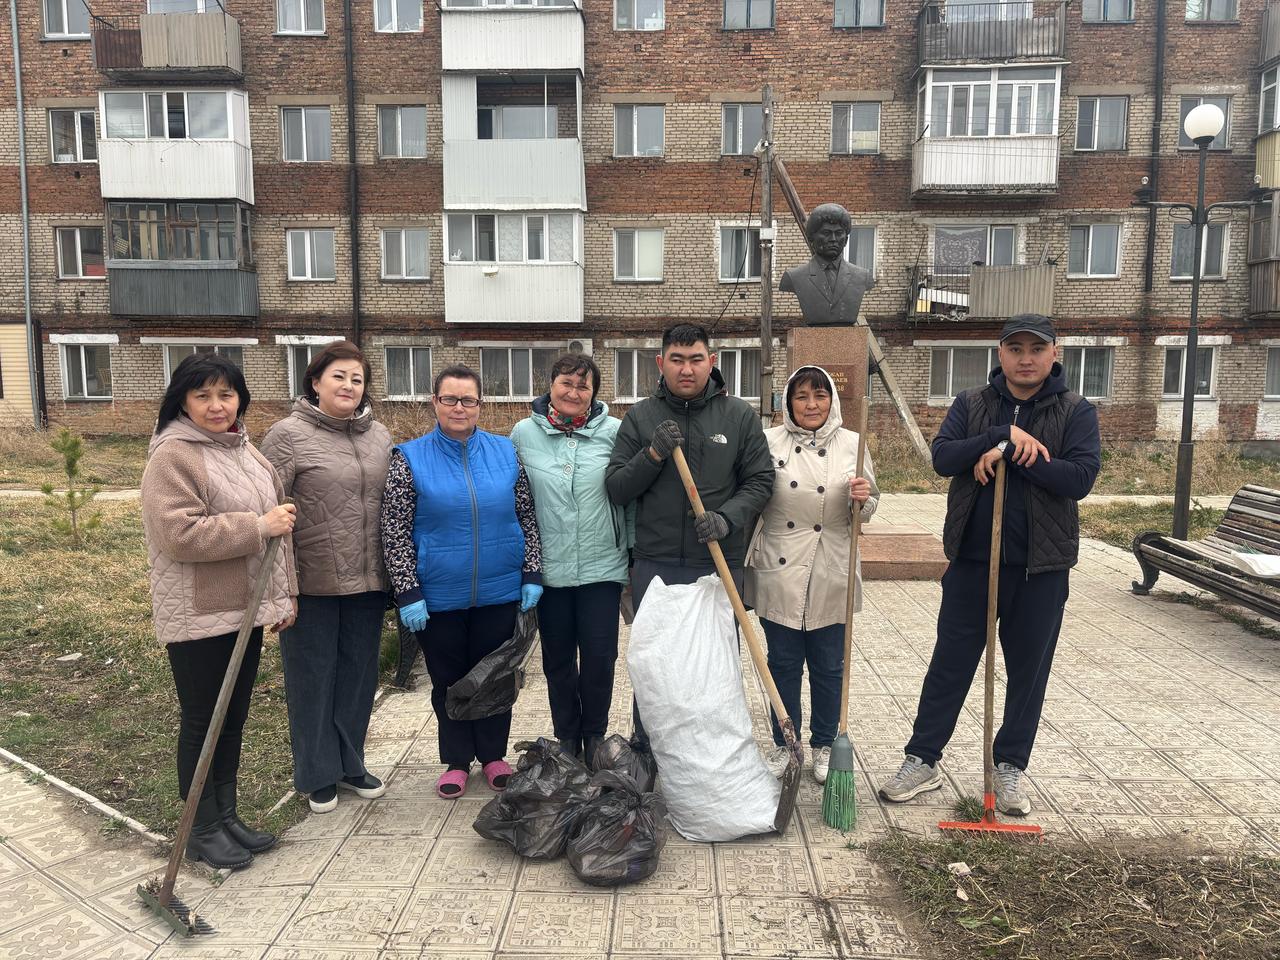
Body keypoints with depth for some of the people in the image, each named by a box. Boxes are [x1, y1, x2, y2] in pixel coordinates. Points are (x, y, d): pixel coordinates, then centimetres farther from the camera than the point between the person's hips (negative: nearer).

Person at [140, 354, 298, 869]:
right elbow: (179, 534, -24)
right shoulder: (172, 456, -13)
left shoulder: (246, 450, 12)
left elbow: (275, 522, 17)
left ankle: (226, 816, 31)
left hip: (246, 609, 8)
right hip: (199, 615, -7)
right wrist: (259, 527, -22)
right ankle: (203, 830, 22)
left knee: (234, 717, 17)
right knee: (202, 722, 6)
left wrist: (284, 592, 13)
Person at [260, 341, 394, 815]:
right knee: (313, 678, 9)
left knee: (358, 675, 15)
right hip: (312, 584, -5)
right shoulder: (288, 435, -7)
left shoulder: (380, 437, 9)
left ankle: (350, 763, 33)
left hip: (367, 582, 5)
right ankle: (317, 774, 26)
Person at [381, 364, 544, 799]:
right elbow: (395, 533, -5)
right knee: (448, 681, 13)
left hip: (500, 592, 1)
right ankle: (456, 760, 31)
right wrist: (408, 594, -10)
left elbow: (527, 517, 5)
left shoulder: (506, 452, 1)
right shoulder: (410, 458, -4)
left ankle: (493, 754, 32)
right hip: (439, 596, -1)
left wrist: (532, 575, 0)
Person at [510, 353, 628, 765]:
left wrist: (636, 551, 2)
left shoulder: (613, 431, -3)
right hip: (549, 568, 1)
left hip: (602, 566, -1)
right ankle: (566, 738, 30)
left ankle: (594, 735, 27)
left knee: (599, 657, 6)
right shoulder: (524, 433, 0)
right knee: (558, 660, 13)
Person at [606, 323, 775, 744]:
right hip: (654, 564, 1)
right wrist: (654, 454, -16)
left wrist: (728, 518, -15)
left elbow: (760, 481, 2)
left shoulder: (740, 416, 2)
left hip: (720, 565, 0)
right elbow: (616, 488, 0)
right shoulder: (640, 417, 3)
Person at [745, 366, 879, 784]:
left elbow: (868, 509, 7)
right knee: (782, 662, 11)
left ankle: (824, 746, 30)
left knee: (829, 666, 11)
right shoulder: (770, 442, -1)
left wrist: (863, 498, -17)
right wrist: (748, 560, -1)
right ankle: (782, 744, 29)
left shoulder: (852, 444, 2)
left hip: (831, 577, 1)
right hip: (779, 575, 0)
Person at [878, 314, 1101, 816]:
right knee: (950, 663, 7)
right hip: (972, 560, 1)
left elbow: (1080, 477, -14)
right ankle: (922, 760, 19)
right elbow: (942, 458, -11)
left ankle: (1009, 769, 27)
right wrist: (1005, 434, -20)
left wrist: (1008, 453, -18)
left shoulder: (1076, 411, 0)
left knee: (1029, 670, 11)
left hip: (1042, 566, 0)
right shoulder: (971, 405, 4)